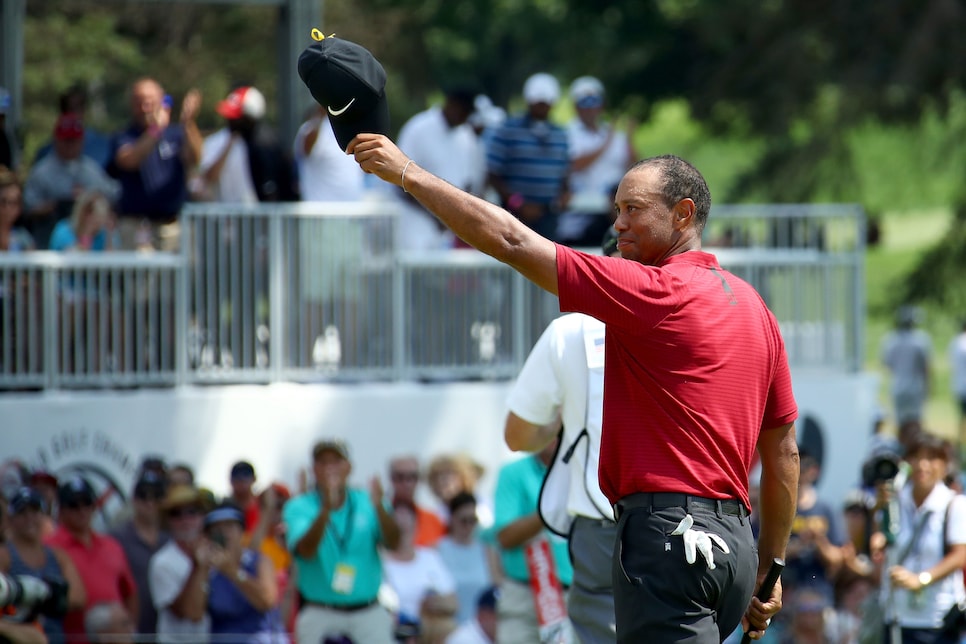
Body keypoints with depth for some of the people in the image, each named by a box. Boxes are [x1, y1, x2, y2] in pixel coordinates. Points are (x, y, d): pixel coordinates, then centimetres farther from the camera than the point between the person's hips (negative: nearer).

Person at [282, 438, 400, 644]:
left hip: (368, 613, 2)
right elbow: (305, 550, -18)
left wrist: (379, 507, -29)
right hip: (319, 615, -2)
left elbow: (393, 542, -8)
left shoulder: (365, 503, 7)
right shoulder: (299, 508, 1)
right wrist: (326, 508, -33)